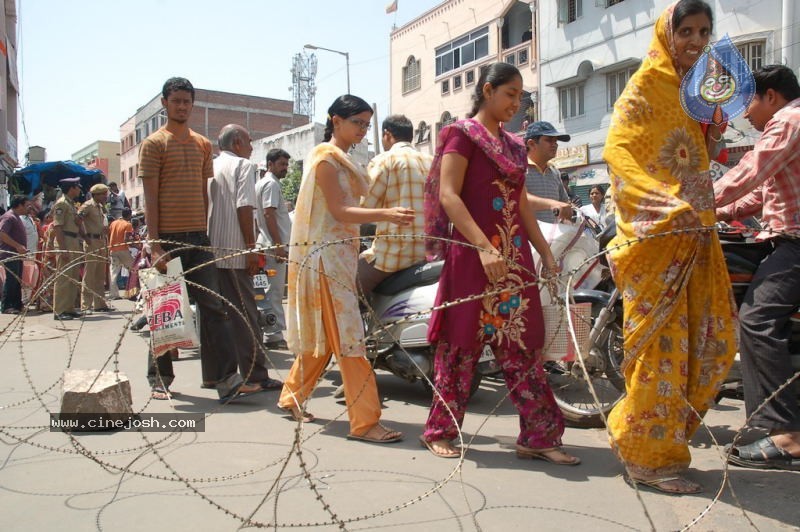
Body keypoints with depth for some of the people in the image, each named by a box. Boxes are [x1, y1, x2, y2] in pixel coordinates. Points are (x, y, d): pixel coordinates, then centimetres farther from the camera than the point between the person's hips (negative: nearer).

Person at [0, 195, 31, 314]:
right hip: (10, 254, -10)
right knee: (11, 279, -10)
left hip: (17, 254, 10)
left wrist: (22, 248, 16)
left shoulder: (16, 217, 19)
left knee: (17, 281, 11)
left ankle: (17, 304, 16)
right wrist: (18, 246, -26)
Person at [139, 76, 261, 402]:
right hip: (168, 237, -4)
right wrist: (155, 244, -12)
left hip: (199, 237, 4)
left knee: (213, 307, -2)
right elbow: (150, 197, -5)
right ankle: (159, 379, 19)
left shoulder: (203, 145, 15)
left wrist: (213, 234, 10)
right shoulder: (154, 143, 0)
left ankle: (226, 379, -2)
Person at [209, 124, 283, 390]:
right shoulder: (243, 165, -3)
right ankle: (255, 374, -3)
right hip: (234, 250, -7)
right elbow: (244, 207, -13)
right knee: (244, 313, -5)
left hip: (210, 250, 7)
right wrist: (252, 247, -13)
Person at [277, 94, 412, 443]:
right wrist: (385, 215, -32)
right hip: (327, 254, -10)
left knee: (324, 334, 15)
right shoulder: (326, 157, -9)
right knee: (347, 336, -12)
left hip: (341, 254, 10)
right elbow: (338, 211, -19)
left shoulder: (342, 159, 20)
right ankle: (365, 421, -10)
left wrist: (390, 215, 11)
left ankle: (292, 396, 29)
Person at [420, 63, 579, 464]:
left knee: (523, 347, 5)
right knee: (462, 344, -1)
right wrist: (483, 246, -24)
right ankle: (440, 431, 13)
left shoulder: (513, 146, 20)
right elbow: (448, 195, -13)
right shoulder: (463, 134, -2)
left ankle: (538, 436, 10)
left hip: (515, 258, 7)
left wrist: (545, 253, 14)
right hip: (472, 254, -7)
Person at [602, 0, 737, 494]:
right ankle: (650, 458, 4)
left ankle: (645, 428, 21)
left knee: (717, 336, 9)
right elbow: (618, 150, -17)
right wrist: (664, 200, -31)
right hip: (654, 232, -9)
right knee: (662, 340, -7)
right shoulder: (647, 83, -4)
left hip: (694, 232, 9)